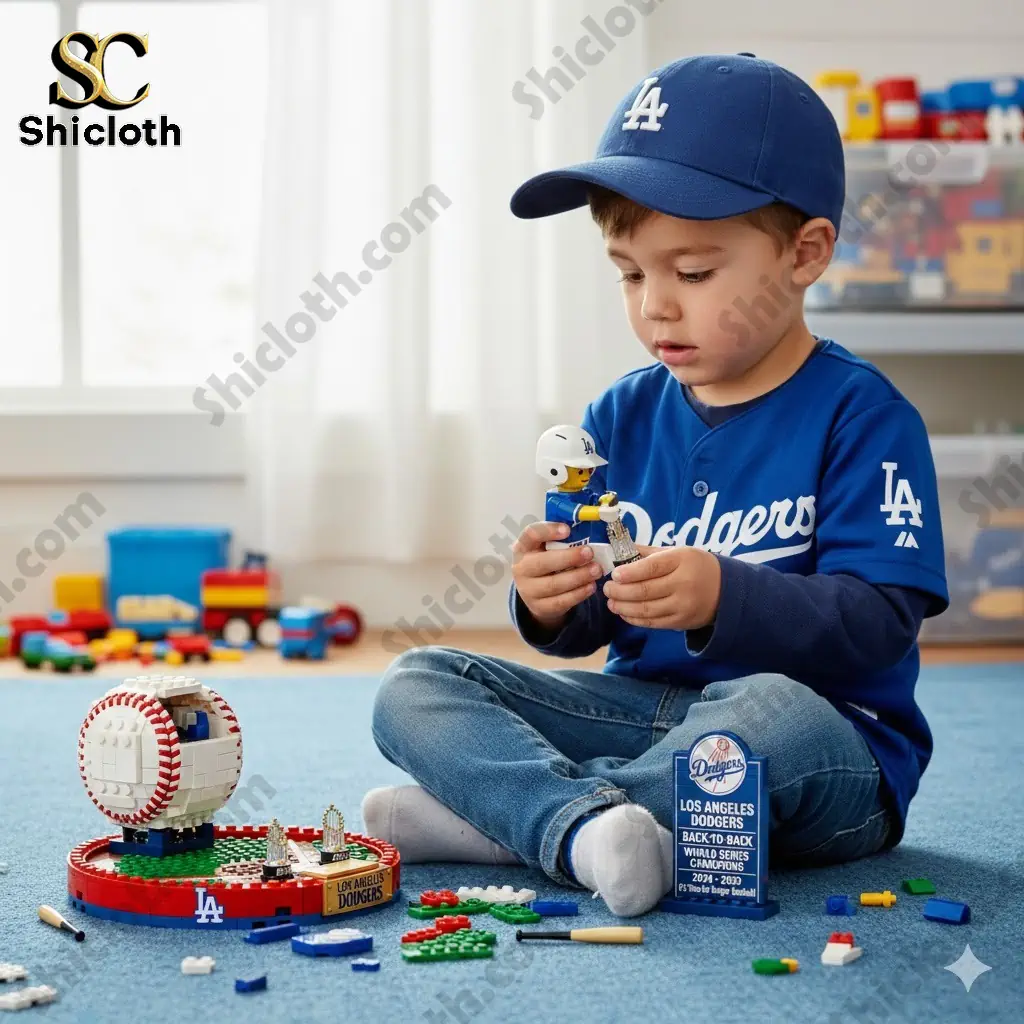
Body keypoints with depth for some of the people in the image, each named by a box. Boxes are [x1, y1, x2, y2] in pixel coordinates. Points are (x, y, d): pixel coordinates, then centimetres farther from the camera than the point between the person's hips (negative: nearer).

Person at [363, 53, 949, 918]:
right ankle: (583, 824, -35)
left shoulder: (861, 416, -8)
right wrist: (553, 606, -16)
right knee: (416, 684, -8)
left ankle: (504, 811, -24)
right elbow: (593, 627, 8)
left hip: (835, 742, -5)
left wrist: (723, 598, -32)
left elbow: (879, 622, -17)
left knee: (776, 713, -41)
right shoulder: (623, 417, 8)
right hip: (645, 707, 5)